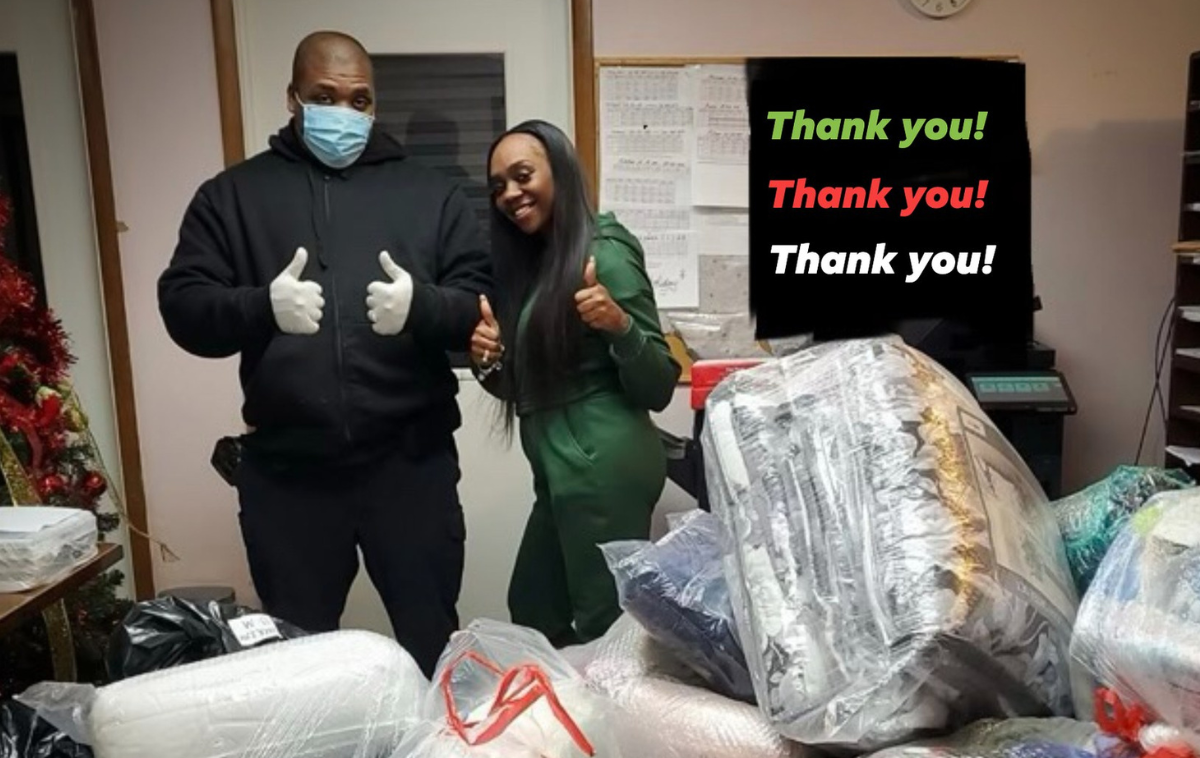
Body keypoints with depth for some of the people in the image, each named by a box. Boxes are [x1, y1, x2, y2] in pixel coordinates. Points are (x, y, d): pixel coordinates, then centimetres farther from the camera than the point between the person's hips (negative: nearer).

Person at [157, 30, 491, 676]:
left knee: (432, 641, 13)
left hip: (410, 464, 0)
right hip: (285, 470, 1)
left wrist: (422, 306, -21)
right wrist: (263, 307, -19)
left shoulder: (430, 194, 7)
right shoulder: (231, 194, 8)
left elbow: (486, 309, 1)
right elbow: (182, 308, 1)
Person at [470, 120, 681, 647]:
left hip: (604, 471, -9)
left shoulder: (604, 252, -11)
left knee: (605, 630, 3)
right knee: (531, 616, 18)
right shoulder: (530, 259, 13)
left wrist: (620, 326, -30)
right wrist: (490, 362, -3)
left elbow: (658, 389, -13)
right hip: (562, 475, 9)